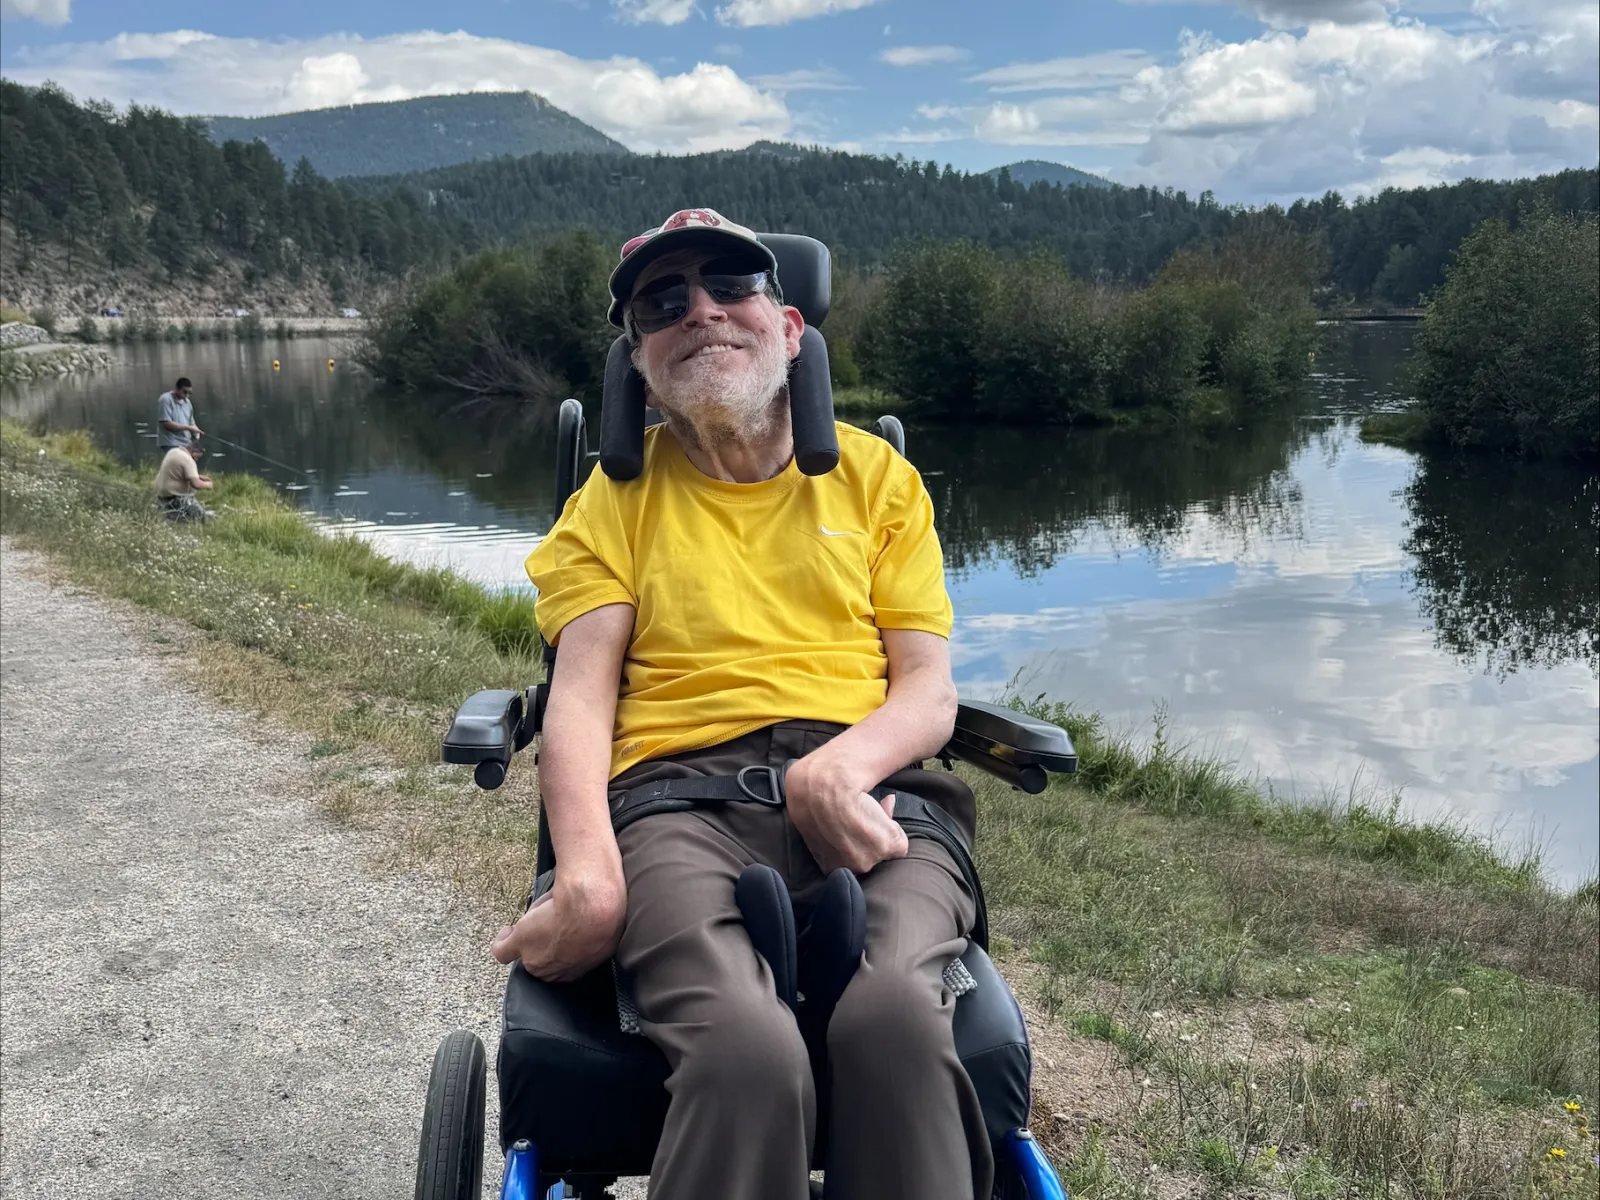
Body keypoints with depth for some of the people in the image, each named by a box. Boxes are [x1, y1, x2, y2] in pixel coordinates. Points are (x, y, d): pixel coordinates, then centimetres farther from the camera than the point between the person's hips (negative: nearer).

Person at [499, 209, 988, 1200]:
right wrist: (589, 874, -15)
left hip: (867, 790, 1)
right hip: (682, 794, 0)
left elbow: (930, 692, 11)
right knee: (749, 1051, -34)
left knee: (896, 1016, -34)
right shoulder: (617, 495, 19)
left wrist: (838, 767, -13)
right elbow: (580, 699, 5)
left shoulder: (876, 474, 20)